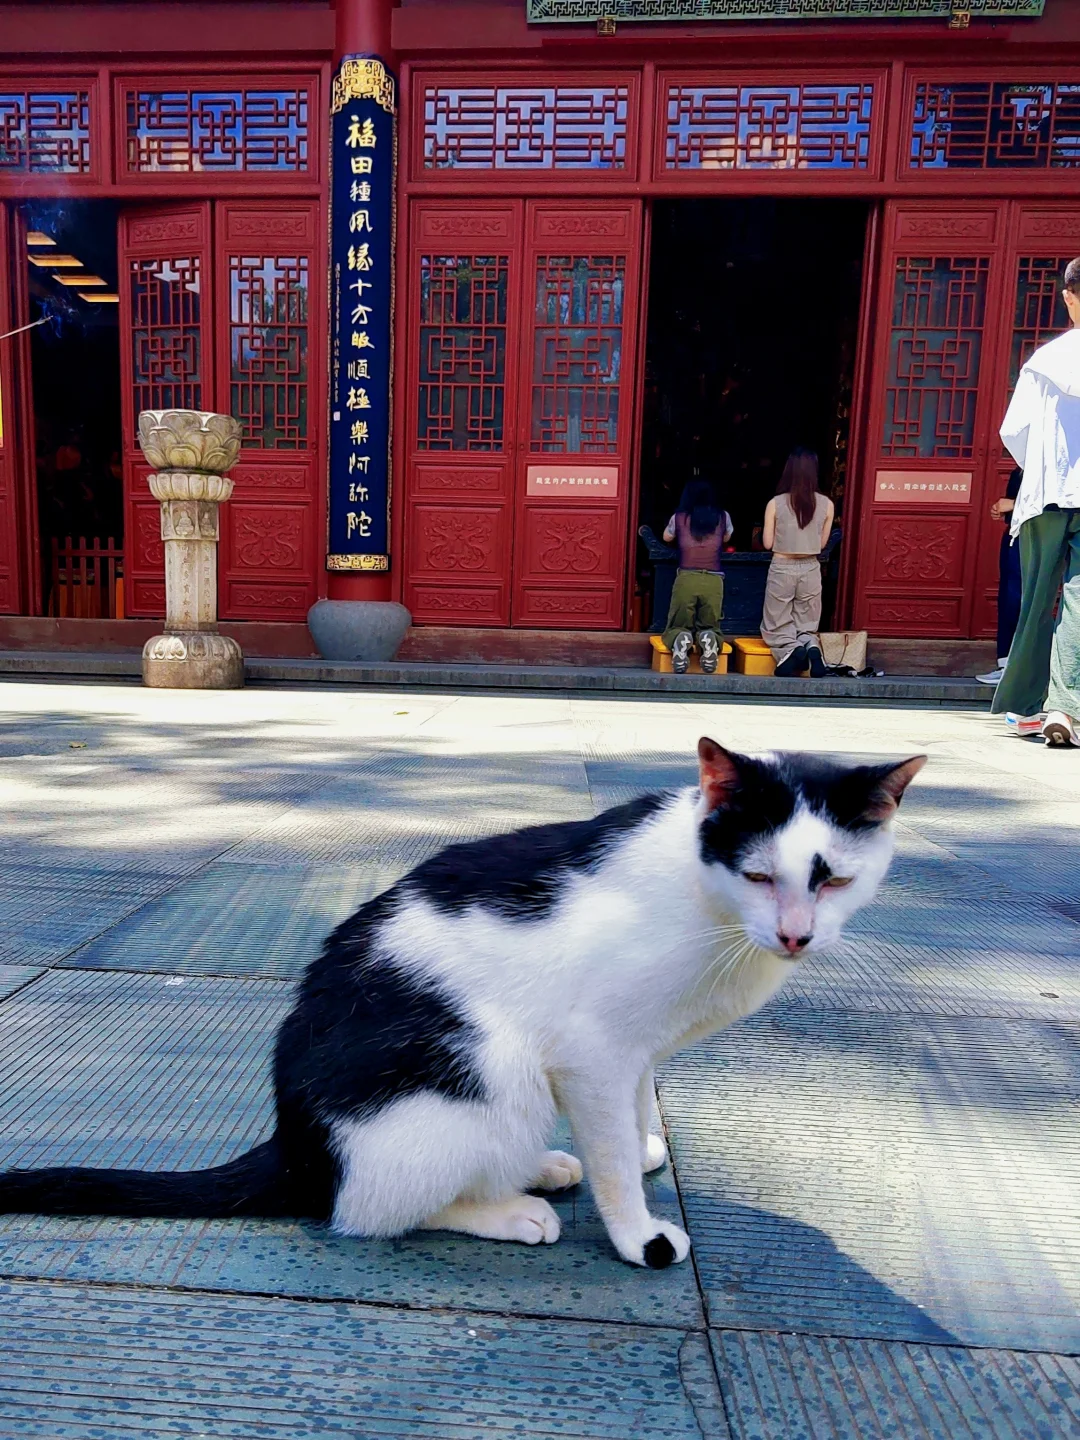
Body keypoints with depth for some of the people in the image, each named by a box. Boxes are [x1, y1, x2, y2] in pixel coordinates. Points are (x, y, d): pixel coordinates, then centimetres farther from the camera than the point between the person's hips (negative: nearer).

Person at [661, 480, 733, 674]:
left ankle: (681, 640, -24)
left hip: (686, 579, -1)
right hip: (713, 581, 1)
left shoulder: (679, 518, 6)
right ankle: (709, 639, -21)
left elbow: (666, 538, 28)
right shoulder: (723, 517, 9)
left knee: (677, 628, 13)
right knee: (710, 628, 16)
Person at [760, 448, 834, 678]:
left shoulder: (775, 504, -10)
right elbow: (822, 543, 7)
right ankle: (811, 647, -18)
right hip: (810, 570, 2)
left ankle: (790, 650, -21)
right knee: (806, 626, 16)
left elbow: (767, 544, -3)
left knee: (776, 627, 12)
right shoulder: (826, 504, -4)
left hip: (782, 569, -2)